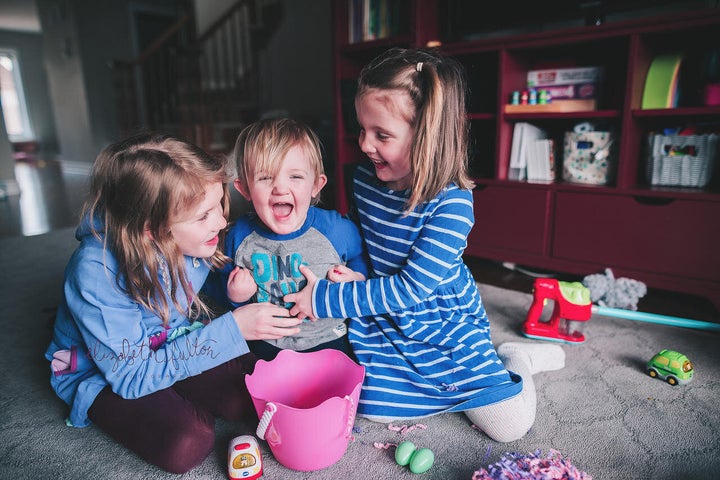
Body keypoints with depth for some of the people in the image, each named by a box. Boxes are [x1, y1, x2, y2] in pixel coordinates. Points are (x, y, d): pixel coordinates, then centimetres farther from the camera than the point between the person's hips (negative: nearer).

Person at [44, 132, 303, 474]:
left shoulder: (189, 239, -17)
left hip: (173, 347, 5)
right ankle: (173, 407, 3)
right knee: (186, 443, -28)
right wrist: (231, 329, -34)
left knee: (247, 392, -19)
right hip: (102, 378, -4)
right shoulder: (95, 274, -32)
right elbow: (134, 377, -27)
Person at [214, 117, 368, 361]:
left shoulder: (338, 230, -16)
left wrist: (356, 279, -14)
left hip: (328, 341, -1)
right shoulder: (239, 236, -10)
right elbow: (227, 280, 9)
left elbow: (361, 259, 5)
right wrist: (235, 296, -11)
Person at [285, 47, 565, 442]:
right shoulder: (364, 179, -8)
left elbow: (408, 289, -28)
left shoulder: (452, 204, -28)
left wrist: (325, 298, -26)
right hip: (384, 324, 5)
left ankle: (516, 358, 25)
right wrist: (347, 274, -8)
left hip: (445, 323, -5)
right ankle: (452, 387, 21)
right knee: (371, 407, 1)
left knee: (509, 425, -6)